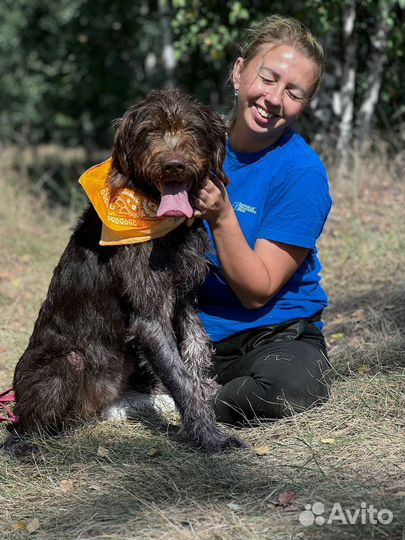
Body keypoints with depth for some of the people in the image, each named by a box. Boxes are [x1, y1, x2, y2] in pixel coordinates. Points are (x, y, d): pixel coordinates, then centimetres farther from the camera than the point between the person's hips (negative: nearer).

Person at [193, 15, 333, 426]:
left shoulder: (301, 171, -12)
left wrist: (222, 217, -27)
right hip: (195, 334, 4)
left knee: (290, 385, -37)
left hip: (274, 336, -3)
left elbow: (257, 292, -14)